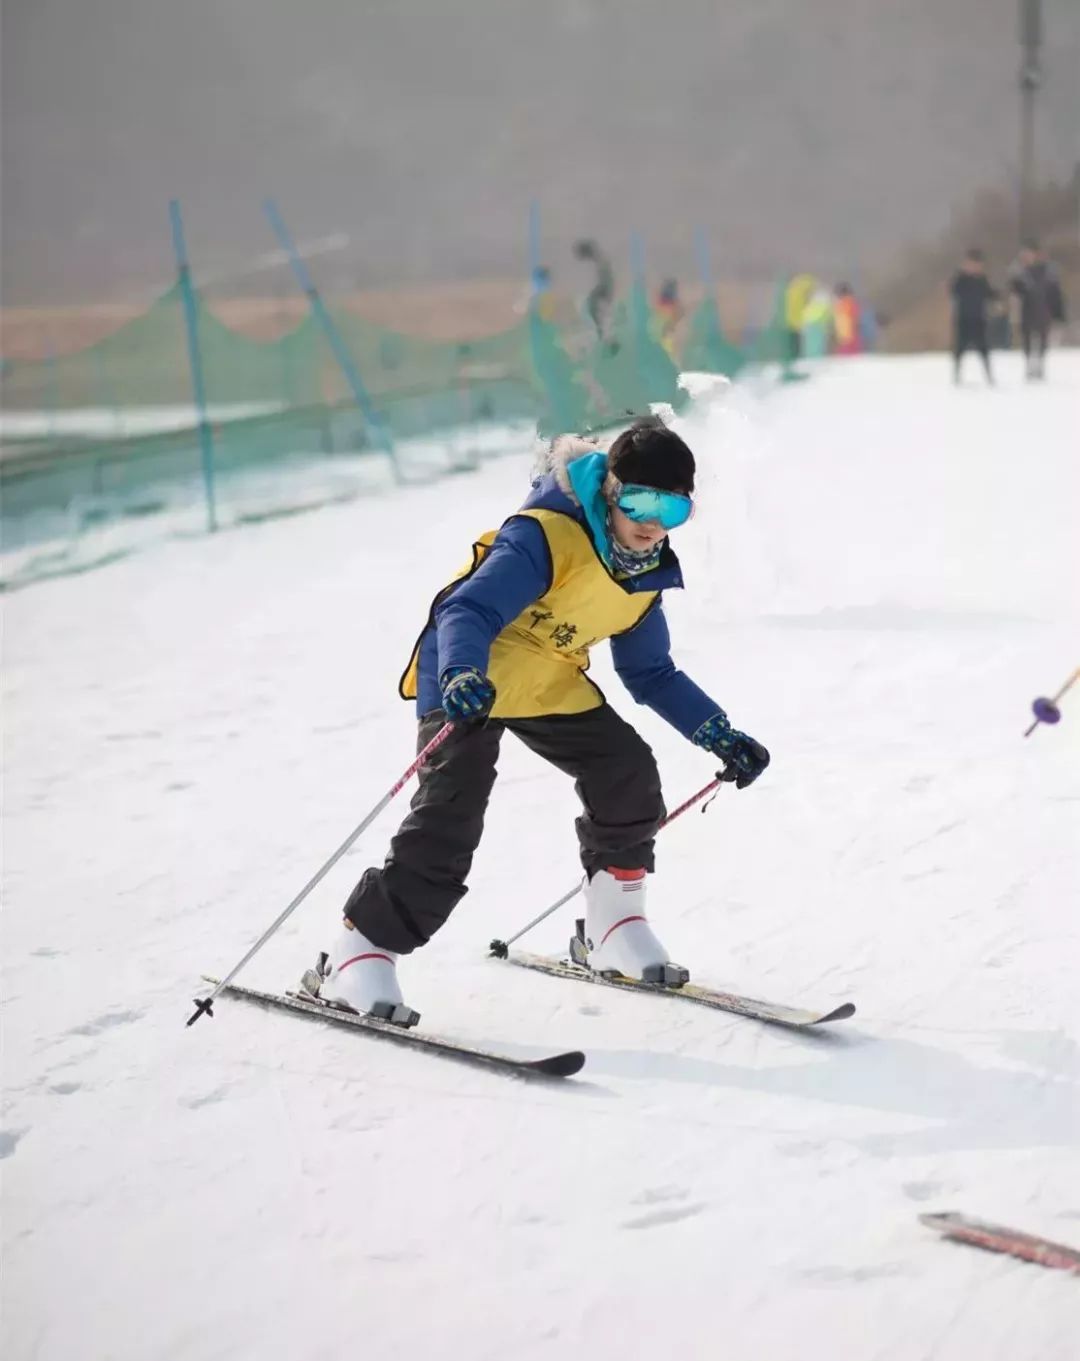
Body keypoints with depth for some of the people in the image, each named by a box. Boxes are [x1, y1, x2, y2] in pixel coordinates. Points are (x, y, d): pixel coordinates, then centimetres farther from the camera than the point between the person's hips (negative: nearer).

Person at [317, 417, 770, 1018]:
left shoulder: (646, 573, 1)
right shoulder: (546, 537, -24)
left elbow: (653, 674, 13)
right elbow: (467, 609, -34)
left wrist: (723, 737, 6)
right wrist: (463, 676, -54)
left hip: (552, 685, 7)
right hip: (466, 679, -7)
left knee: (630, 775, -5)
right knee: (451, 818, -19)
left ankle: (616, 927, 12)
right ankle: (363, 951, -10)